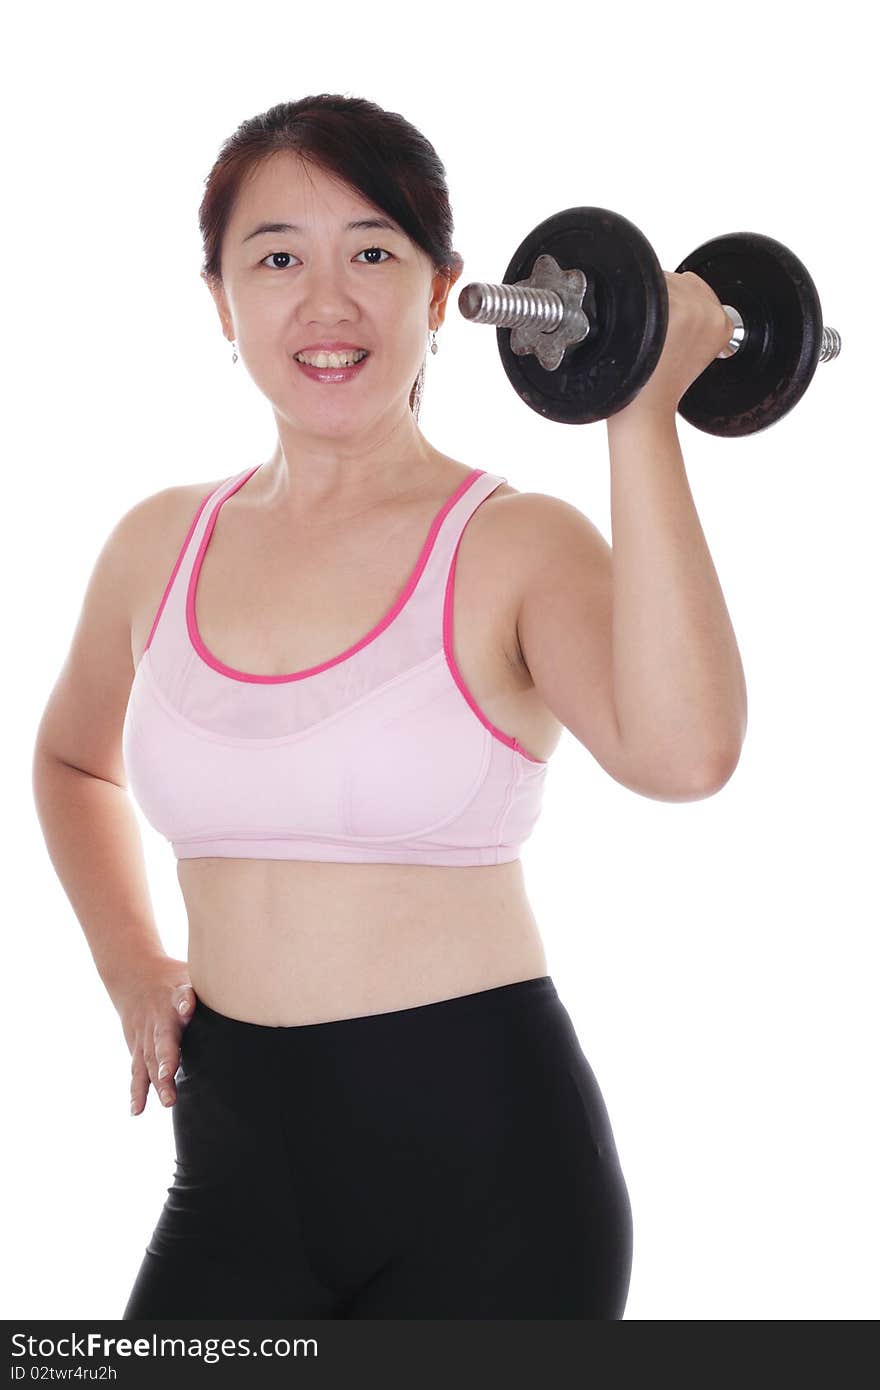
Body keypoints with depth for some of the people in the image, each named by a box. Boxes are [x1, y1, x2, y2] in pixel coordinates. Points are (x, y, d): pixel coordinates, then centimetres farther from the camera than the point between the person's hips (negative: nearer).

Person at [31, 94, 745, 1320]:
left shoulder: (518, 548, -8)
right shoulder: (158, 548, 5)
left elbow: (678, 756, -30)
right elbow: (75, 761, 27)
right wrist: (128, 967, 11)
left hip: (485, 1169, -3)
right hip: (239, 1168, 4)